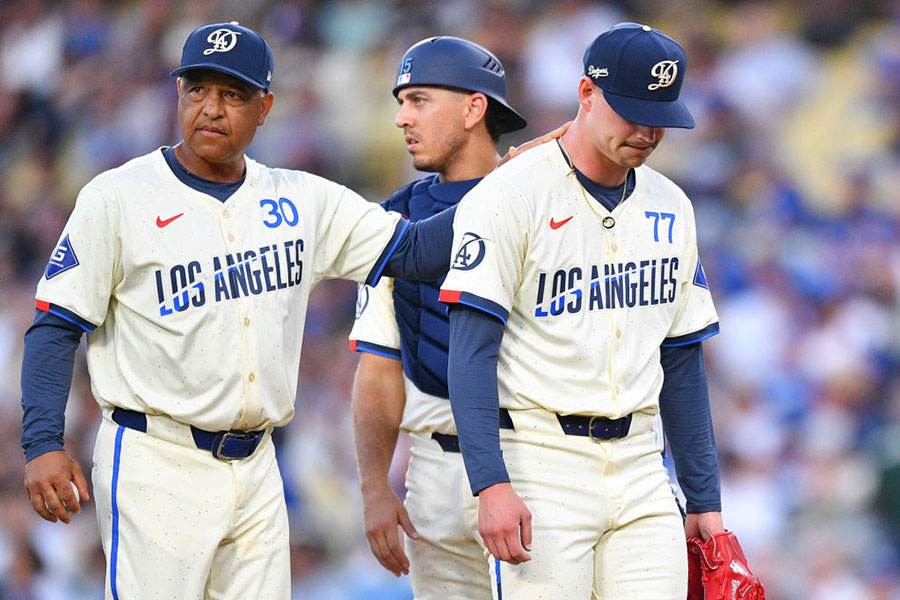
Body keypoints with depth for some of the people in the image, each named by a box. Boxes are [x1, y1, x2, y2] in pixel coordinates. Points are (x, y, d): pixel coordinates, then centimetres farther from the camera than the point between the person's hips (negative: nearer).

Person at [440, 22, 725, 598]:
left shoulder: (670, 209, 13)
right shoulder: (510, 197, -7)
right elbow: (471, 351, -12)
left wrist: (705, 498, 14)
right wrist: (491, 484, -22)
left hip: (639, 465, 6)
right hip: (541, 463, -6)